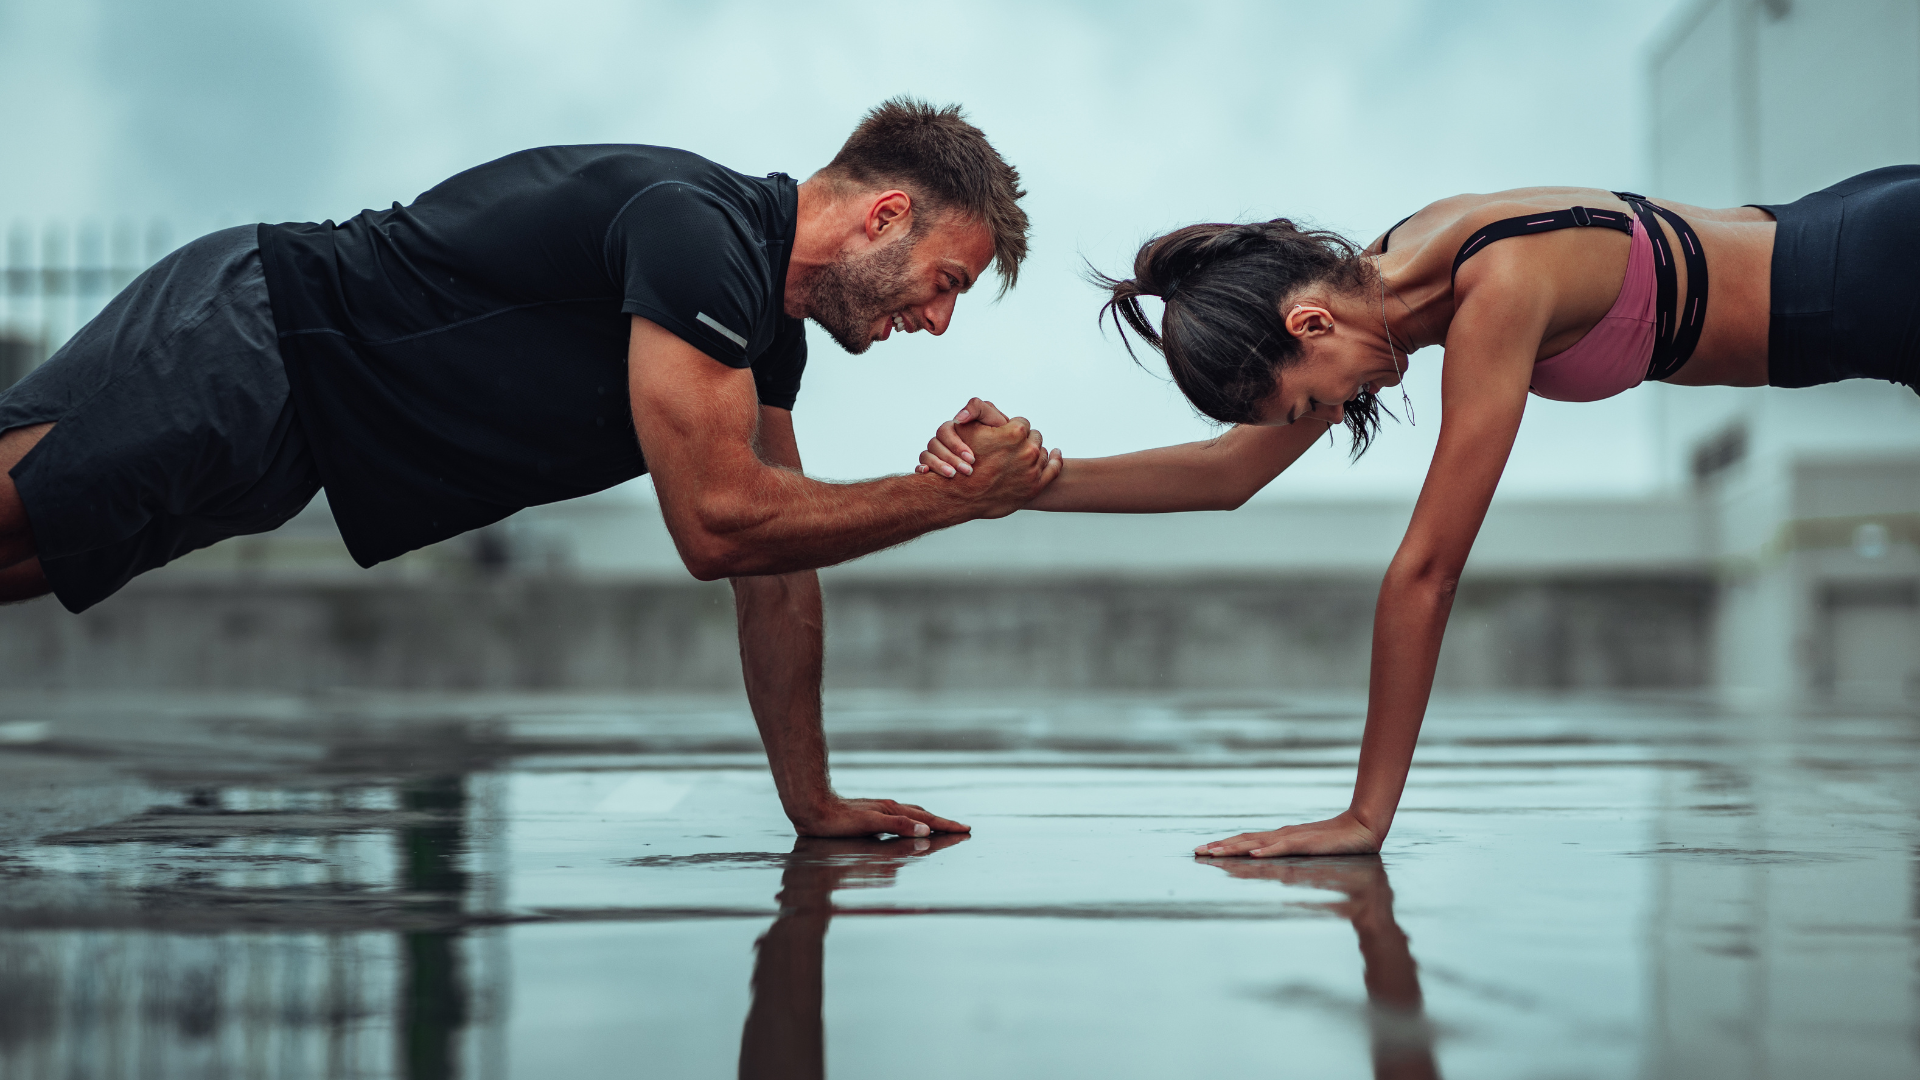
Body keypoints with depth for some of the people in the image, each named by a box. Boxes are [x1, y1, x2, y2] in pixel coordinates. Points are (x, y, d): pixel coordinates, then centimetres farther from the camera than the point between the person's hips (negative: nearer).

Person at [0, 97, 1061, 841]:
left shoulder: (773, 331, 8)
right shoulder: (696, 230, -22)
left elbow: (777, 564, 13)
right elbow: (718, 524, -26)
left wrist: (811, 802, 11)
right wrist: (950, 495, -17)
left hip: (277, 443, 8)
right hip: (237, 345, -8)